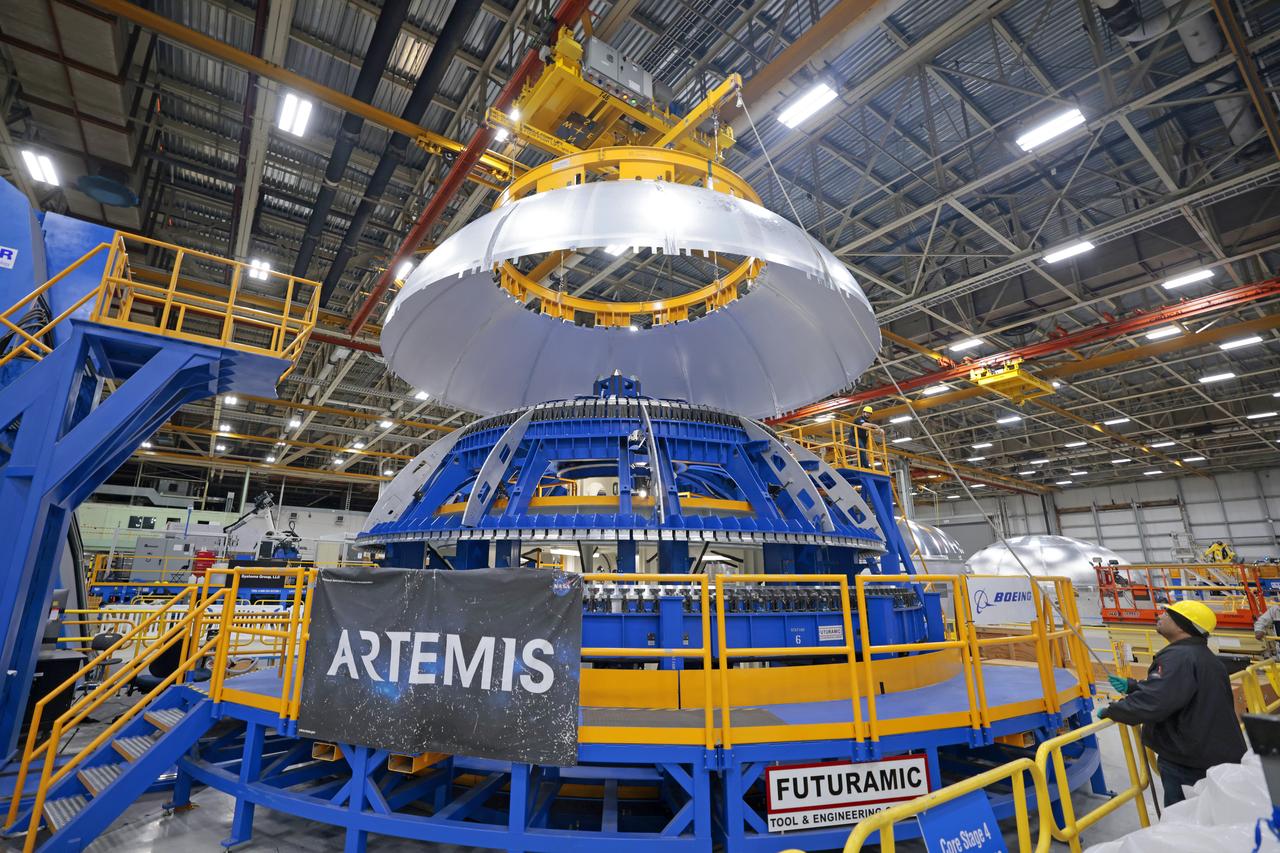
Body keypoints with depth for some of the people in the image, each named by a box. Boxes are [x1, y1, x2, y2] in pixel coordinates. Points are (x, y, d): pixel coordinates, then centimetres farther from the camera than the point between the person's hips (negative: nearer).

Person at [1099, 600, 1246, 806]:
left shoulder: (1178, 657, -25)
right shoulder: (1208, 658, 9)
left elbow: (1151, 703, -32)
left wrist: (1111, 711, -18)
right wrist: (1131, 686, 16)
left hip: (1188, 766, -9)